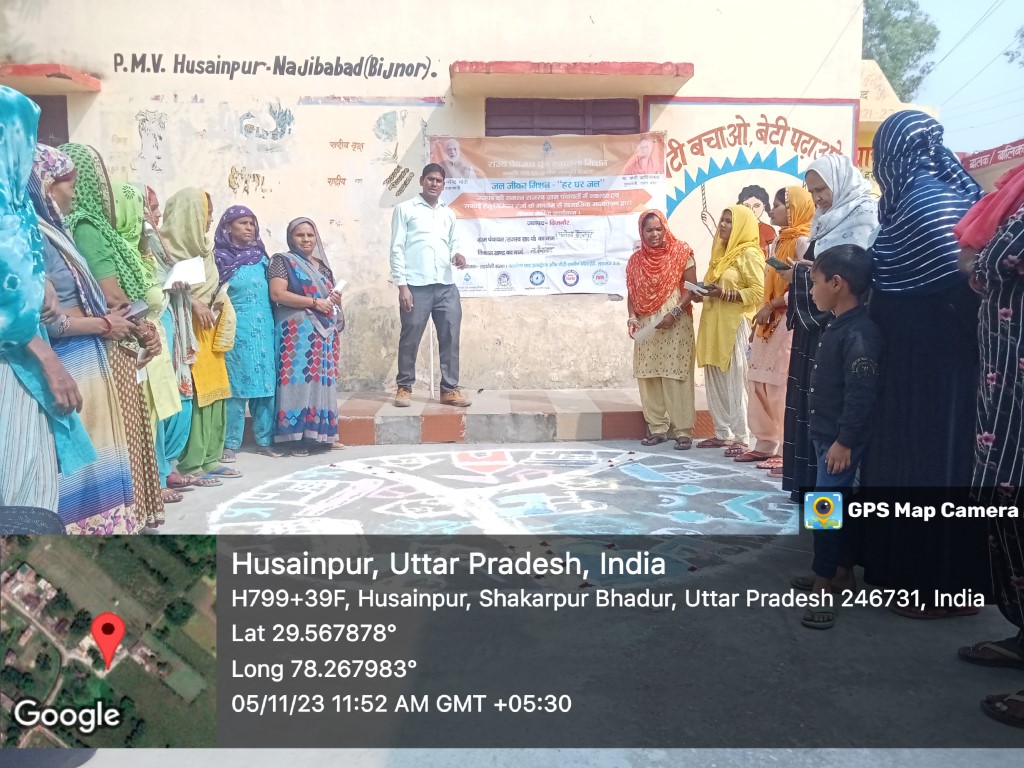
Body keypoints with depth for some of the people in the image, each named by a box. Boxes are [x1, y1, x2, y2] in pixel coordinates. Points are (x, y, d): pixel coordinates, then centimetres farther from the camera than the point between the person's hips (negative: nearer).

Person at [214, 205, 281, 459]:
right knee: (236, 385, -2)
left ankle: (265, 440, 14)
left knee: (266, 383, 5)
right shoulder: (220, 258, 0)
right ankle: (230, 443, 5)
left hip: (264, 328, 4)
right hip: (235, 330, -4)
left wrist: (272, 324, 11)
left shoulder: (261, 257, 13)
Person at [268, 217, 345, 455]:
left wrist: (335, 299, 5)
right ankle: (299, 436, -10)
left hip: (323, 331, 7)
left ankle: (321, 432, 12)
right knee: (300, 378, -11)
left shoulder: (322, 265, 20)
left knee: (322, 378, 6)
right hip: (298, 331, -6)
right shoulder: (283, 261, 1)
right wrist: (314, 302, -16)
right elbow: (277, 294, -12)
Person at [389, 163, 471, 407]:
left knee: (450, 338, 2)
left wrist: (457, 256, 0)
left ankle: (450, 389, 9)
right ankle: (404, 387, 14)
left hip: (447, 286, 4)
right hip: (416, 286, -4)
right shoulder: (405, 209, 5)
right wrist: (402, 285, -9)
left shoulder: (449, 213, 19)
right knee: (410, 339, 2)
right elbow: (397, 249, 0)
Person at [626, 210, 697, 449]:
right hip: (646, 326, 4)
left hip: (675, 325, -4)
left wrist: (674, 313, -15)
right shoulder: (636, 260, 11)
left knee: (677, 376, -5)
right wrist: (632, 318, -3)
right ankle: (657, 428, 14)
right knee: (648, 376, 4)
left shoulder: (681, 253, -1)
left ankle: (683, 430, 0)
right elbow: (632, 293, 13)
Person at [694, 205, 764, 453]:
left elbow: (758, 292, -13)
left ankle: (741, 438, -1)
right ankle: (723, 433, 17)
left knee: (736, 382, -7)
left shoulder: (750, 254, -6)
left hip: (736, 325, -8)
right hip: (714, 324, 8)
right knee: (715, 381, 8)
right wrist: (705, 291, 8)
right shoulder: (722, 252, 20)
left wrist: (724, 294, -19)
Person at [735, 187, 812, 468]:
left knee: (784, 387, -9)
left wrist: (771, 307, -15)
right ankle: (765, 444, 17)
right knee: (759, 383, 8)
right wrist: (761, 318, 14)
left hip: (791, 323, -9)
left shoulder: (803, 242, -9)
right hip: (769, 323, 9)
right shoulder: (778, 242, 17)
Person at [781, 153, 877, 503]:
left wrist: (805, 271, -10)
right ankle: (811, 481, 13)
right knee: (811, 397, 7)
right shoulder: (827, 220, 20)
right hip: (815, 321, 8)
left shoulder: (865, 215, -6)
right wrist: (799, 273, 1)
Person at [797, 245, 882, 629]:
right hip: (827, 435, 10)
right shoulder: (836, 326, 10)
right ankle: (842, 573, 30)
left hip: (842, 440, -10)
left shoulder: (859, 333, -21)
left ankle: (824, 588, 3)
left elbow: (862, 394, -24)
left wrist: (844, 441, -22)